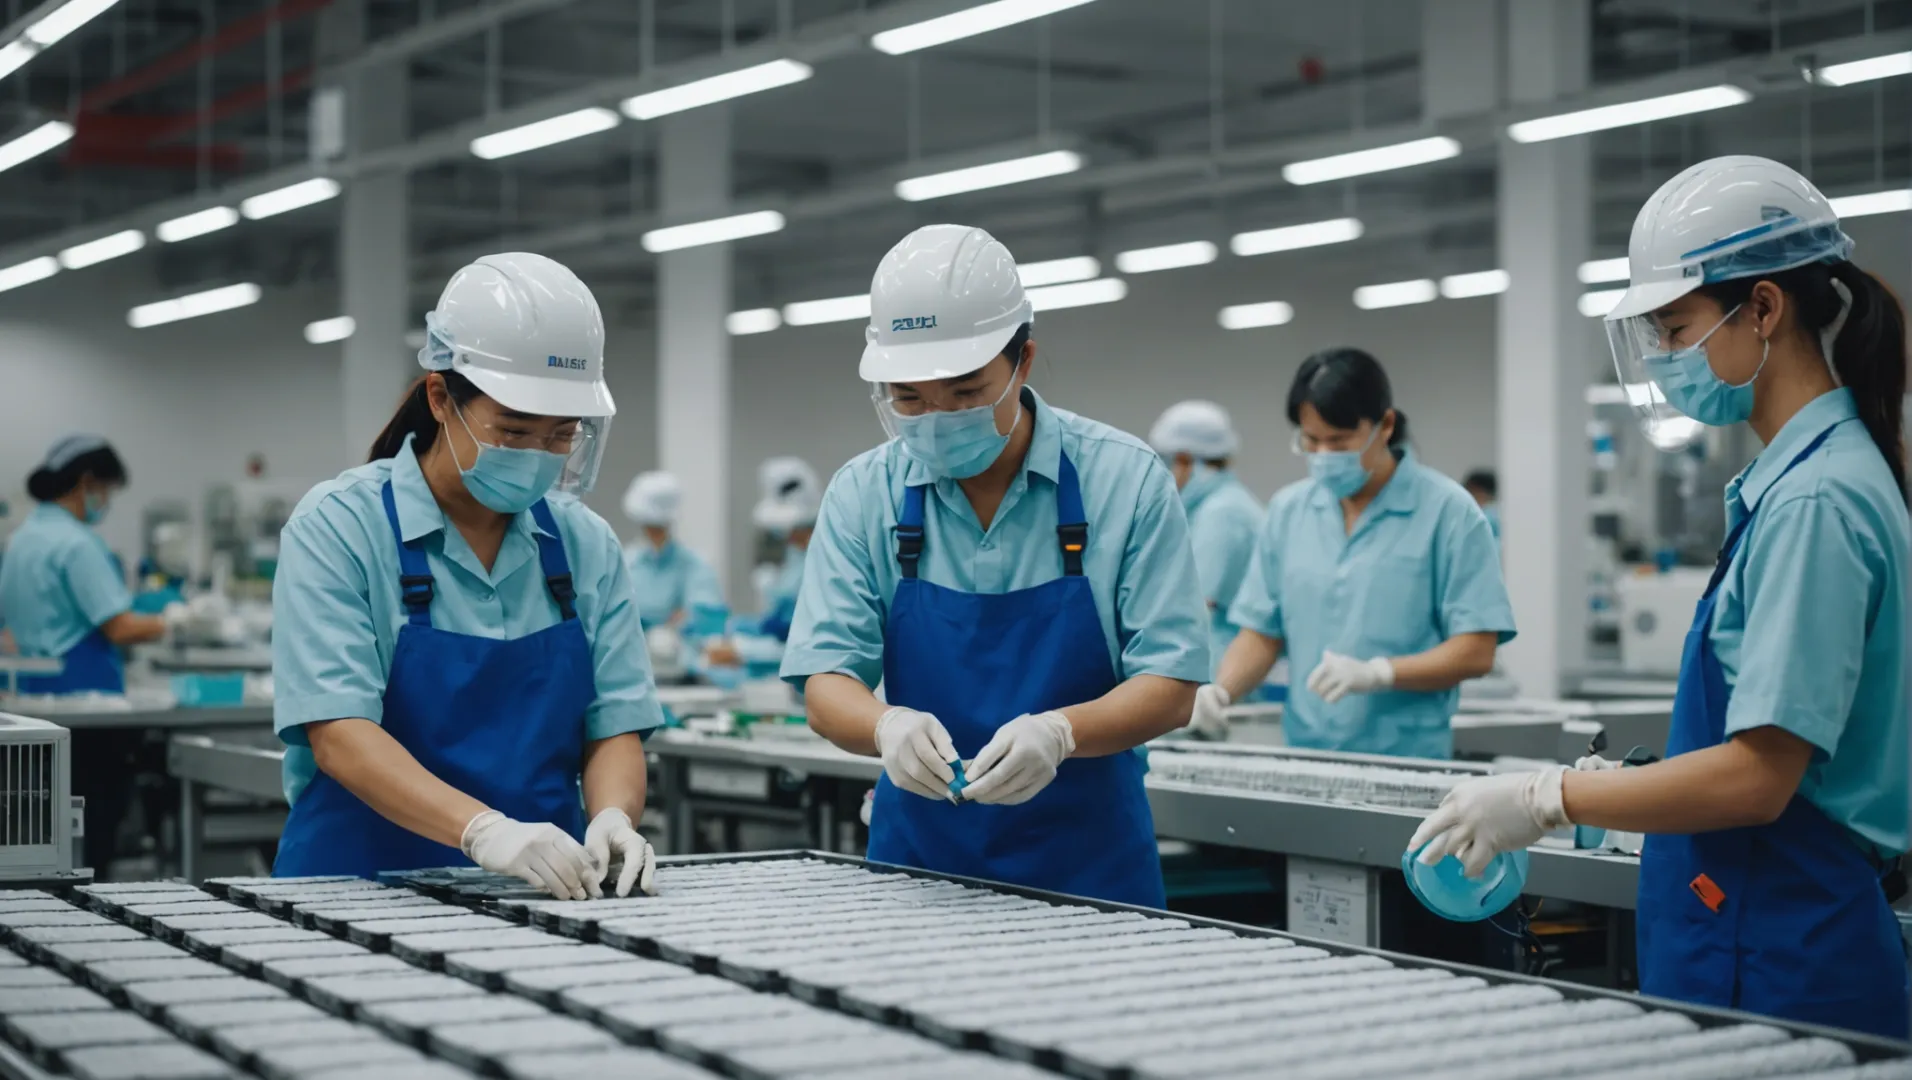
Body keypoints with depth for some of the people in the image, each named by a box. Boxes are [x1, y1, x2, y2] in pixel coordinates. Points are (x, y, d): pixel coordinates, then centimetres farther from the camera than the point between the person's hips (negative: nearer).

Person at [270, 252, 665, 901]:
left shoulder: (587, 545, 9)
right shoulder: (337, 526, -4)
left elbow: (615, 727, 8)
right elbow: (339, 737, -15)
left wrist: (612, 818, -17)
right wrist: (484, 831, -31)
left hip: (548, 891, 5)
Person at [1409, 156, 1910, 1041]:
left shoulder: (1815, 498, -17)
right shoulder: (1795, 478, 13)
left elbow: (1757, 775, -21)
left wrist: (1547, 800, -14)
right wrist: (1613, 779, 15)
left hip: (1781, 962, -9)